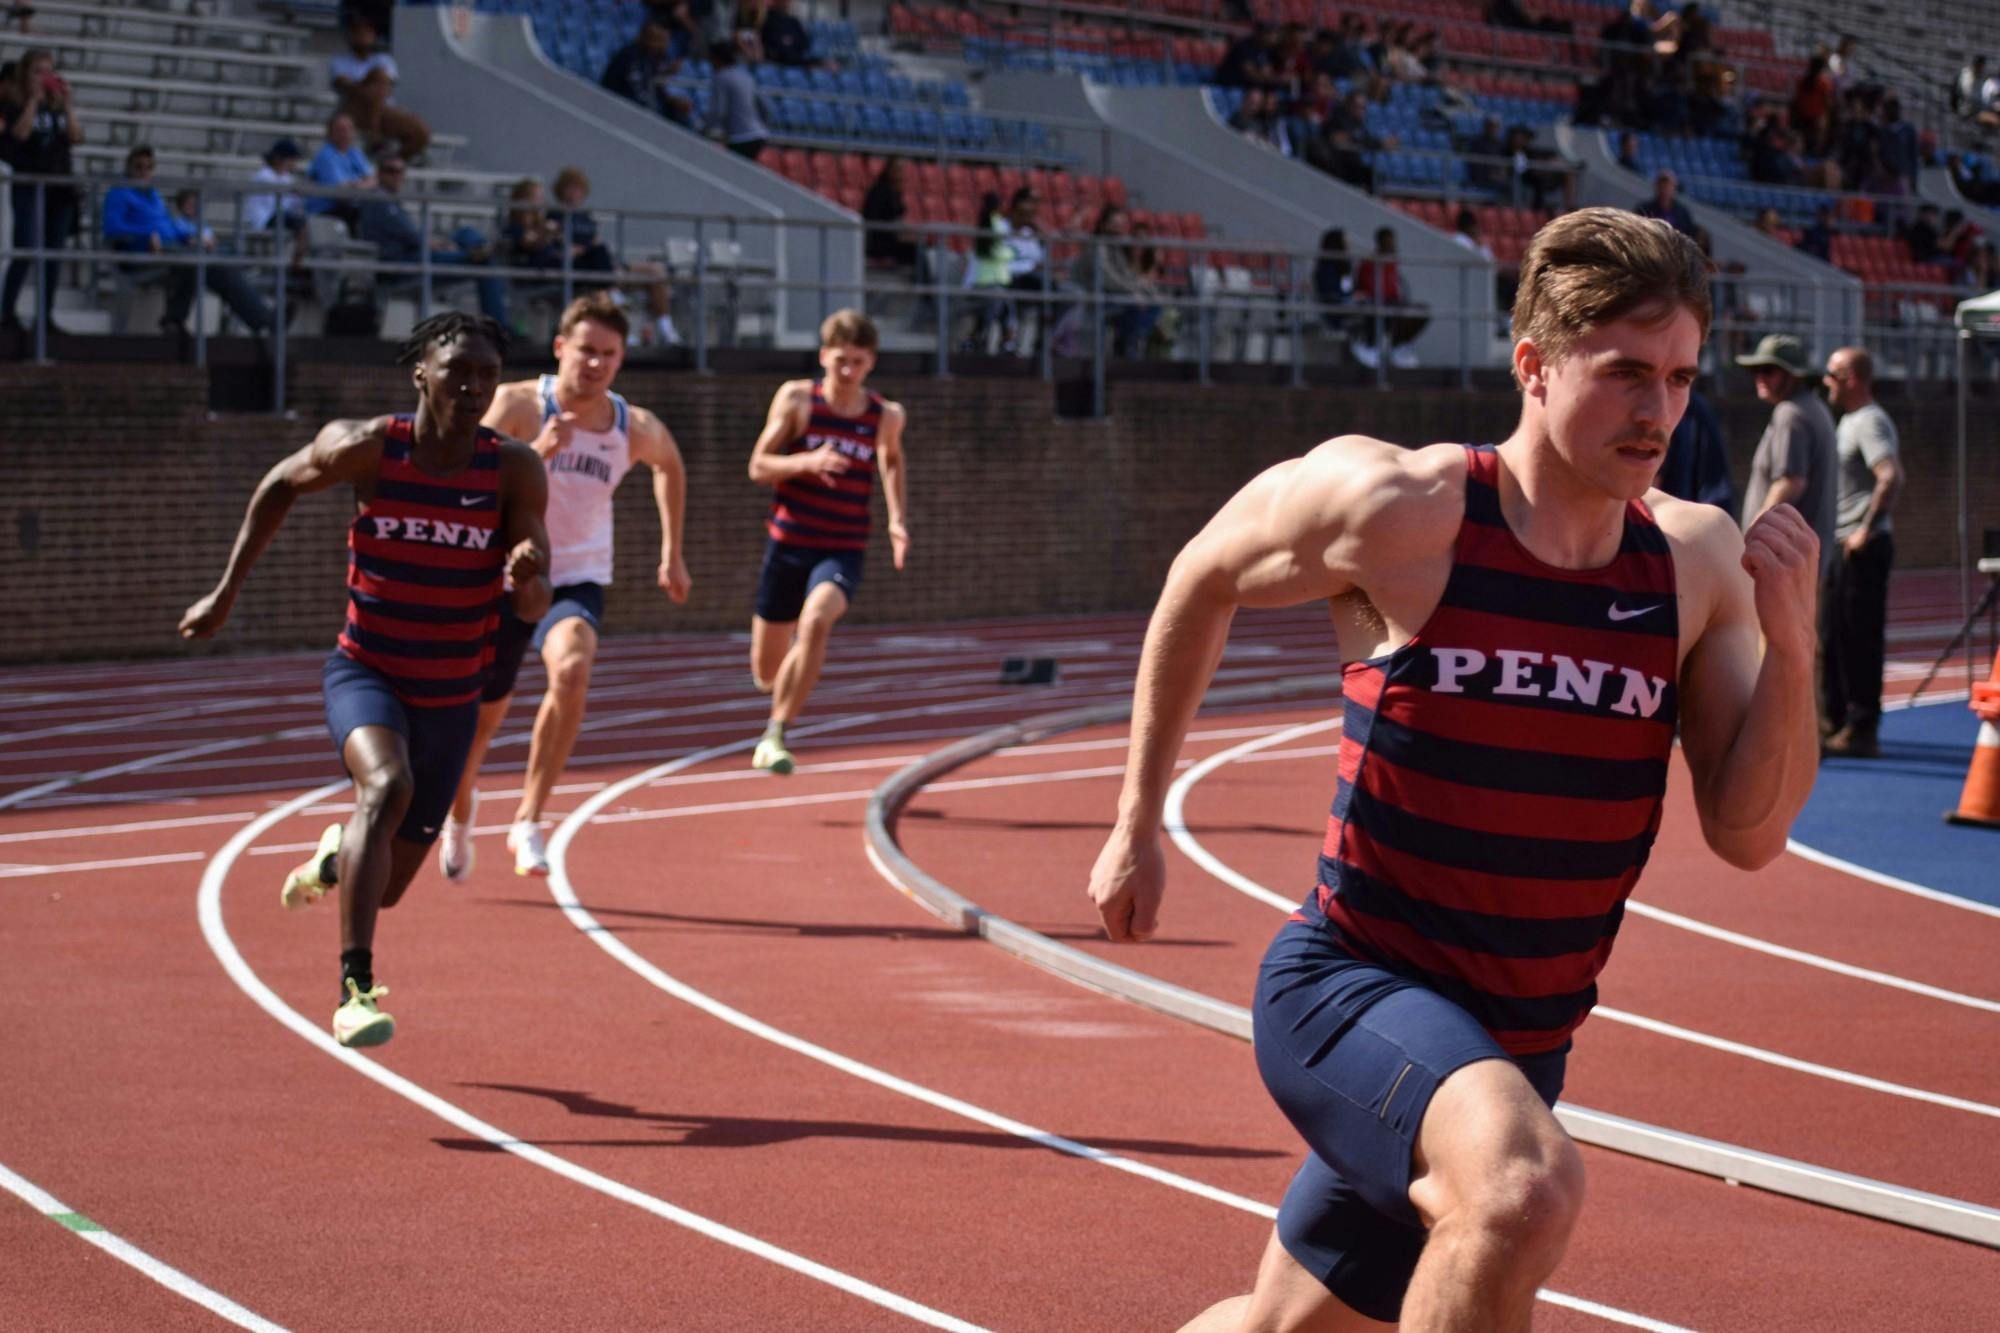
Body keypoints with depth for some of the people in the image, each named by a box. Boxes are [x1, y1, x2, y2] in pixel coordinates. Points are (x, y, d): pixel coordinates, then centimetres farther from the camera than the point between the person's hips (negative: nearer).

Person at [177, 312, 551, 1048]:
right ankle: (355, 990, -35)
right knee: (387, 785, -36)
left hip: (450, 701, 3)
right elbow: (281, 485, 6)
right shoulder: (367, 448, -14)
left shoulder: (515, 471, -12)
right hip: (364, 673, -3)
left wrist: (527, 577, -38)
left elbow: (533, 608, -14)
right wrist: (226, 593, 5)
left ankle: (337, 855, 51)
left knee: (387, 889, 12)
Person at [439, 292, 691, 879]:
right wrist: (538, 453, -38)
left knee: (572, 671, -32)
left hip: (578, 582, 1)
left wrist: (672, 554, 21)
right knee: (482, 715, 12)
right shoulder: (518, 404, -14)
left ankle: (529, 821, -22)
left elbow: (670, 467, 20)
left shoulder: (638, 429, -5)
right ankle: (460, 809, 47)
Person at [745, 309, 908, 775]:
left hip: (843, 550, -1)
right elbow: (758, 466, -4)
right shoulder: (796, 398, -4)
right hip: (788, 544, 1)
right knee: (766, 675, 7)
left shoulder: (887, 416, 1)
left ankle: (775, 736, -23)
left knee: (816, 622, -33)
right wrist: (807, 461, -23)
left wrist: (896, 519, 9)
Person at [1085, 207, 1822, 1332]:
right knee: (1527, 1187, -37)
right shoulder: (1395, 510, -14)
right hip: (1350, 988, -6)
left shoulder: (1699, 560, -2)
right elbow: (1204, 582, 5)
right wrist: (1138, 826, 9)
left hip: (1517, 1048, 6)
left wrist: (1790, 645, -18)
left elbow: (1748, 835, -2)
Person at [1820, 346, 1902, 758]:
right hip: (1844, 547, 10)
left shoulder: (1871, 422, -14)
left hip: (1864, 549, -10)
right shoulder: (1848, 422, 17)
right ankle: (1835, 719, 25)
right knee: (1833, 637, 16)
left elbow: (1891, 477, -29)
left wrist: (1866, 530, -25)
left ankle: (1862, 730, -6)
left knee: (1859, 640, -8)